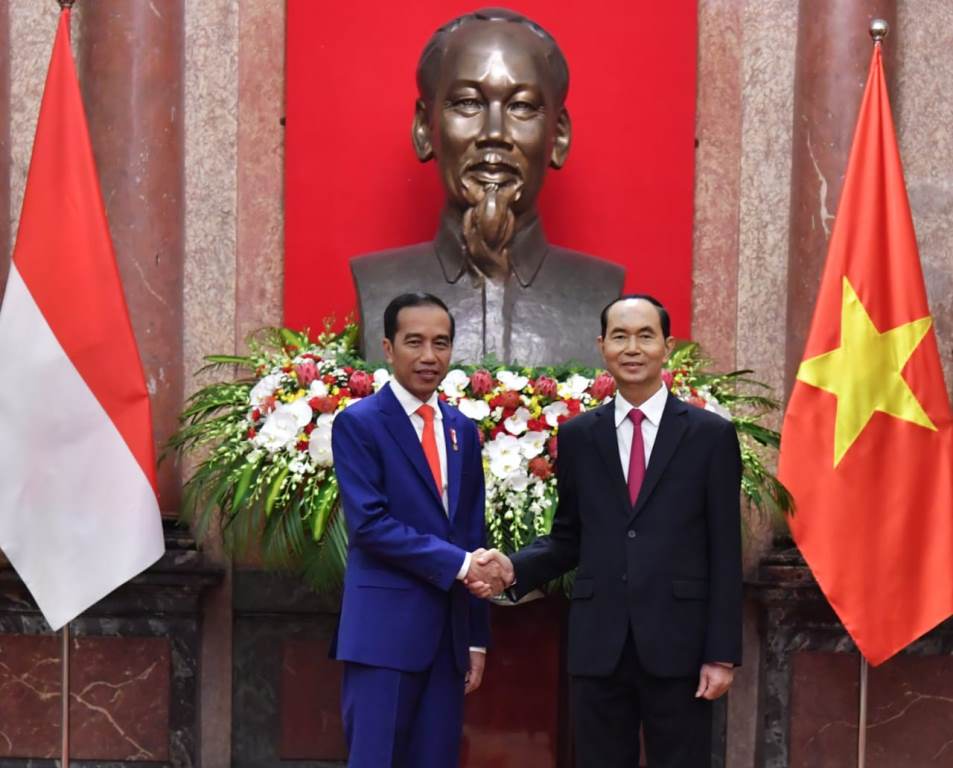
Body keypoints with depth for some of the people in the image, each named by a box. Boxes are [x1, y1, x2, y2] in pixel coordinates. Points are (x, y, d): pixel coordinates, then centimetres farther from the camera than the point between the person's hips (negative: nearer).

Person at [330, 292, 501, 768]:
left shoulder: (462, 430, 13)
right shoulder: (358, 423, -5)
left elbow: (472, 535, 15)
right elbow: (368, 523, -15)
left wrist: (477, 636, 12)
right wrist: (455, 564, -16)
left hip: (449, 629, 6)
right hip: (386, 627, -6)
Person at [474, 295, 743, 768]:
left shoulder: (711, 435, 1)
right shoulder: (577, 436, 8)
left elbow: (724, 554, -2)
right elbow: (568, 538, 13)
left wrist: (722, 654, -6)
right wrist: (514, 567, -7)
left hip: (677, 644, -2)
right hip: (597, 644, 2)